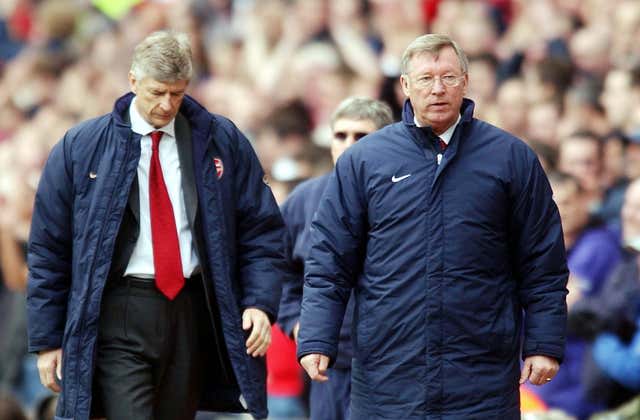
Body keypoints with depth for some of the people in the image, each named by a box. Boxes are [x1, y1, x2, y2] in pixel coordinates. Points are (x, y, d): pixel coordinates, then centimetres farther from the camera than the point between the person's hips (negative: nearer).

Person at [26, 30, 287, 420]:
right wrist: (48, 339, 3)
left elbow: (261, 231, 9)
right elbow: (49, 250, 6)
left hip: (192, 314, 3)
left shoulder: (221, 142, 7)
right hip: (120, 315, -3)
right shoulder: (81, 147, 3)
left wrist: (261, 303, -6)